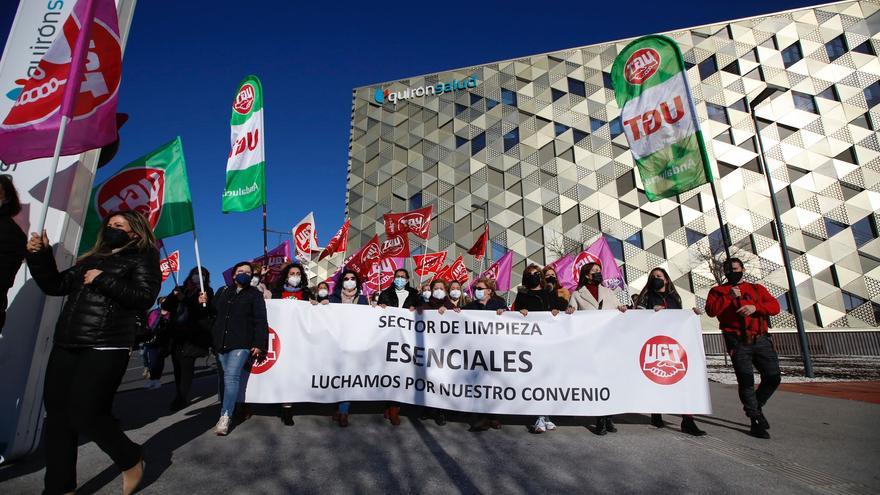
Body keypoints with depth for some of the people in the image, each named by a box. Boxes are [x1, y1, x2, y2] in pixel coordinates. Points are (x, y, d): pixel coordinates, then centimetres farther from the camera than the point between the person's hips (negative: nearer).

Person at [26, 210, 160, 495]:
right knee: (57, 414, 8)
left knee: (84, 414, -10)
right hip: (66, 344, 8)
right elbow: (55, 286, 20)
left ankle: (131, 460, 14)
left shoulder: (143, 259, 1)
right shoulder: (91, 259, 23)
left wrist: (103, 281, -14)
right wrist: (40, 256, 8)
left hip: (107, 347, -8)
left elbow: (145, 298, -12)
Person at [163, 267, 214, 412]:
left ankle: (182, 398, -2)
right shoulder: (180, 289, 15)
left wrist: (184, 299, -19)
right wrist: (173, 295, -10)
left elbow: (204, 310, -8)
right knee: (177, 366, 7)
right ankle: (180, 397, 18)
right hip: (176, 335, 5)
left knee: (187, 366, -9)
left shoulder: (206, 292, 4)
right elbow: (165, 306, 9)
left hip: (193, 336, -4)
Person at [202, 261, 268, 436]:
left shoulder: (255, 294, 3)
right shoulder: (223, 291, 17)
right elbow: (213, 311, 25)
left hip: (241, 344, -5)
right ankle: (226, 412, 19)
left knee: (231, 376, -16)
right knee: (225, 378, 8)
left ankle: (225, 417, -14)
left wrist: (259, 344, -11)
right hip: (221, 342, 5)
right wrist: (205, 303, 3)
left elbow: (260, 321, -3)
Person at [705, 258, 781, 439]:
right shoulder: (718, 291, 10)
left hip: (761, 339, 3)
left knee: (773, 377, 2)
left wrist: (755, 307, -14)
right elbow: (710, 310, -5)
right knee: (746, 381, -3)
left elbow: (774, 306, 4)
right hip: (738, 342, -3)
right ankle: (756, 421, 8)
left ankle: (756, 405, 29)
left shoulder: (757, 288, 18)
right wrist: (729, 296, -11)